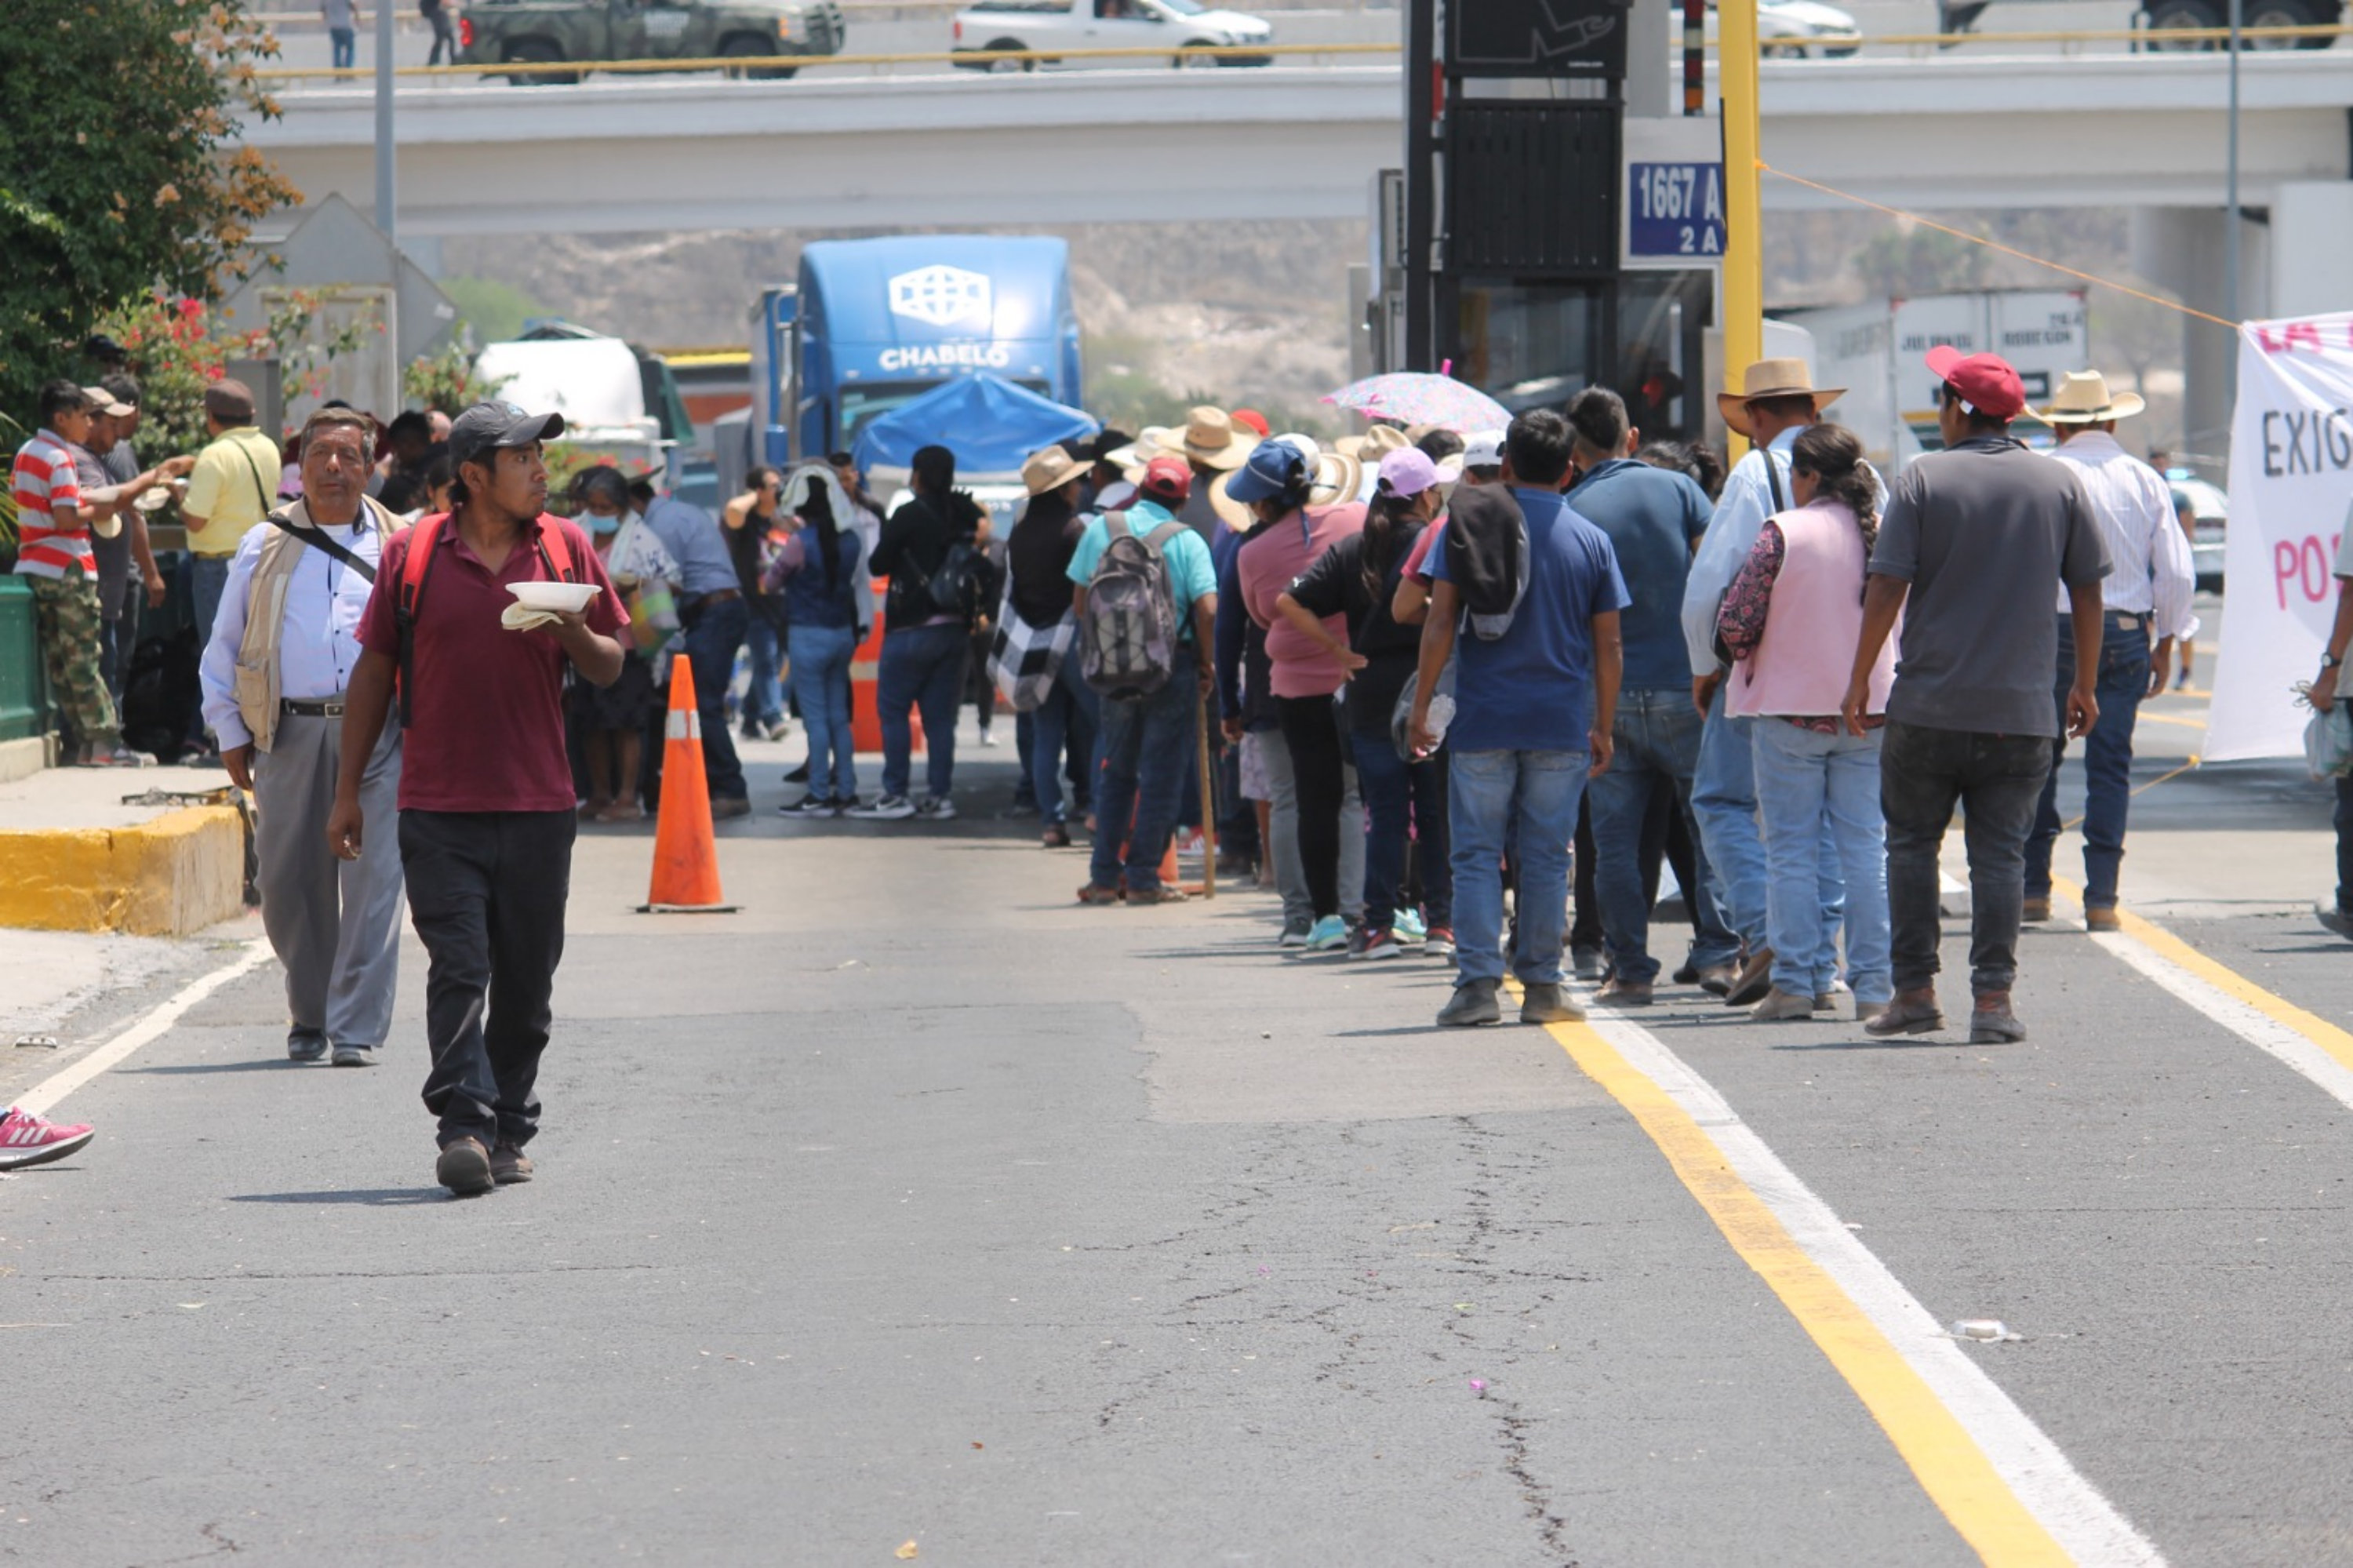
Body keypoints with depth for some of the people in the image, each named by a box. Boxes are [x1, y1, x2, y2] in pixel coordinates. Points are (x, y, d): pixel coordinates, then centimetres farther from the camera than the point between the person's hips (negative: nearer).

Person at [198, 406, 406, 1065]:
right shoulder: (264, 548, 13)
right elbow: (223, 649, 17)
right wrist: (230, 732, 9)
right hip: (289, 734, 1)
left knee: (372, 878, -9)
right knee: (288, 883, 3)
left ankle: (356, 1029, -7)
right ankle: (309, 1017, 22)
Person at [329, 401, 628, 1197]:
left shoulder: (566, 548, 6)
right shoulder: (413, 553, 2)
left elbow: (610, 668, 11)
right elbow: (374, 673, 9)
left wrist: (572, 636, -12)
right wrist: (348, 792, 9)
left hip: (538, 806, 2)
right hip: (438, 809, -2)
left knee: (525, 983, 7)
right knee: (458, 971, -11)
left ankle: (508, 1132, 18)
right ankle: (463, 1127, -15)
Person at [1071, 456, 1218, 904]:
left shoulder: (1101, 529, 2)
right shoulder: (1186, 541, -7)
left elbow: (1080, 602, 4)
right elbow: (1207, 609, -16)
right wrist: (1205, 664, -2)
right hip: (1172, 665, -3)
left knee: (1117, 771, 14)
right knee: (1162, 774, 3)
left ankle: (1105, 875, 12)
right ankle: (1143, 878, 2)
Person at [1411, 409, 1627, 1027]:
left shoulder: (1465, 525, 0)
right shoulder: (1591, 540, 4)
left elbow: (1439, 623, -4)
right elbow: (1607, 644, 4)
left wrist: (1421, 706, 2)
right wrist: (1604, 727, 12)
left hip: (1482, 721, -1)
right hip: (1561, 722, 1)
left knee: (1477, 854, 3)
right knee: (1546, 856, 7)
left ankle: (1477, 983, -5)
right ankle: (1541, 986, 7)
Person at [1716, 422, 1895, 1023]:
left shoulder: (1785, 532, -12)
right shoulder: (1880, 533, 2)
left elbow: (1735, 624, -12)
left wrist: (1744, 654, 9)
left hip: (1793, 707, -4)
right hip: (1869, 712, 4)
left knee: (1792, 850, 3)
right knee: (1865, 848, 6)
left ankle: (1798, 981, 1)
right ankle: (1873, 984, 4)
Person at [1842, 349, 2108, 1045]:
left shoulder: (1924, 479, -4)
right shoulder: (2061, 482, 4)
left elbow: (1887, 587, -7)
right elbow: (2087, 592, 7)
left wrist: (1860, 677, 2)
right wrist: (2085, 685, 17)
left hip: (1927, 706, -2)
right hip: (2021, 708, 2)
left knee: (1912, 844, 10)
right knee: (2000, 851, 3)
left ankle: (1915, 993, 9)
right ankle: (1992, 997, -4)